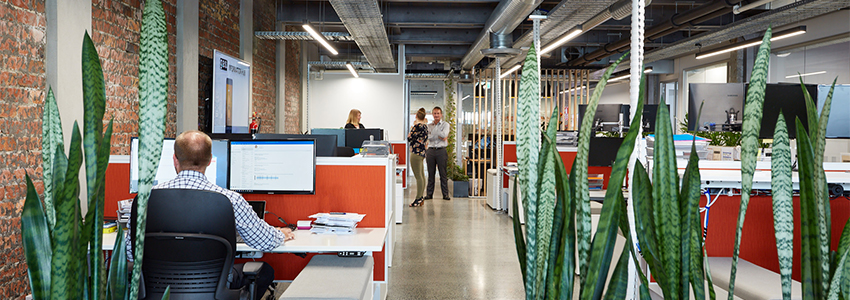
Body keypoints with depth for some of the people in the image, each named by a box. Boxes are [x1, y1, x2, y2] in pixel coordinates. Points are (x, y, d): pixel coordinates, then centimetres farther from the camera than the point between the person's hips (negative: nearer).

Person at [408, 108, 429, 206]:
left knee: (418, 176, -6)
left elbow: (409, 138, -12)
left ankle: (418, 199, -3)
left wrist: (411, 128, 2)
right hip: (422, 152, 10)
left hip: (416, 152, -10)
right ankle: (421, 197, 18)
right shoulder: (425, 125, 11)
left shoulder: (417, 126, -16)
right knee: (421, 176, 12)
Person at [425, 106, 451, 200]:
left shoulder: (445, 124, 6)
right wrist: (440, 137, -12)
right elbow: (428, 137, -5)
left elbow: (444, 134, -12)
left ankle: (445, 194, 4)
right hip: (431, 150, 2)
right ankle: (429, 194, 11)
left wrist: (434, 129, -5)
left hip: (441, 150, -2)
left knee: (443, 173, -1)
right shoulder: (429, 125, 12)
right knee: (431, 174, 5)